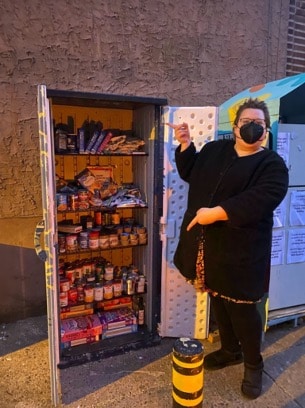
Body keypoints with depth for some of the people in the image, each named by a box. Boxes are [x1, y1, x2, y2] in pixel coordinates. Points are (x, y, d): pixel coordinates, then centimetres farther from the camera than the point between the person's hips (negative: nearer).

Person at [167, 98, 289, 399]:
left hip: (240, 250, -5)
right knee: (217, 300, 18)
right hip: (207, 245, 6)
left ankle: (253, 364, 31)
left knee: (241, 307, 5)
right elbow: (190, 173, 21)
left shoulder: (272, 164, -6)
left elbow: (259, 200, -23)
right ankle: (230, 350, 42)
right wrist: (185, 144, 8)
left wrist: (216, 212, -28)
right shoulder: (214, 149, 11)